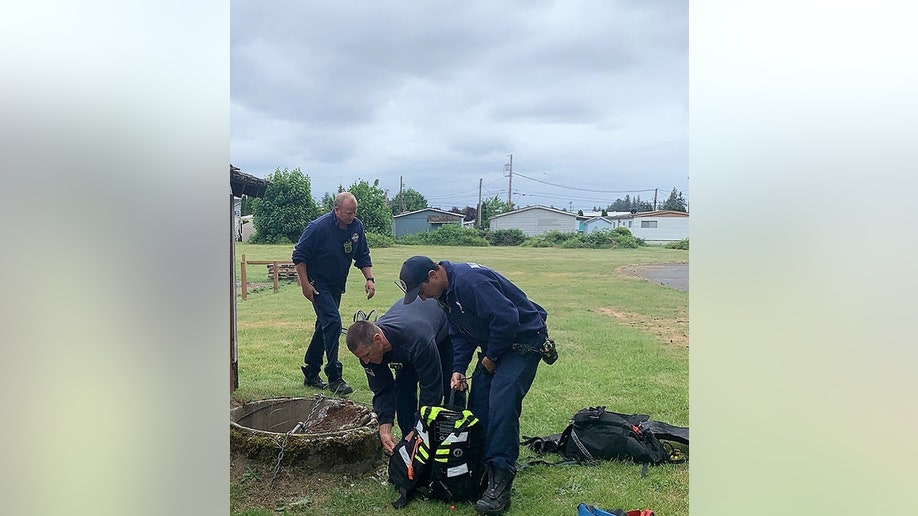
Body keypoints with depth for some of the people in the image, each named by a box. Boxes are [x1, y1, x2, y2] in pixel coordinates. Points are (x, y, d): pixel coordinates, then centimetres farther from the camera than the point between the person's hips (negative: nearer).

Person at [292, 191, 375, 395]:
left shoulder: (357, 226, -3)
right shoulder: (318, 227, -20)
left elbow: (363, 256, 8)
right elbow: (299, 256, -14)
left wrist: (369, 279, -5)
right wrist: (305, 284, -17)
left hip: (337, 285, 7)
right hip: (318, 283, -7)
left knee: (325, 325, 13)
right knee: (333, 322, -18)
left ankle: (310, 374, 26)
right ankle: (334, 378, -13)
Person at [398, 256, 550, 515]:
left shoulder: (469, 280, -28)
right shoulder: (445, 292, 4)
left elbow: (507, 319, -32)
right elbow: (460, 335, 12)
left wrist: (490, 358, -18)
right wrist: (458, 369, -2)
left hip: (524, 340, -10)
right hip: (495, 344, 10)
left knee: (501, 403, -19)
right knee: (477, 403, 5)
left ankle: (500, 480, -15)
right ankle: (477, 467, 15)